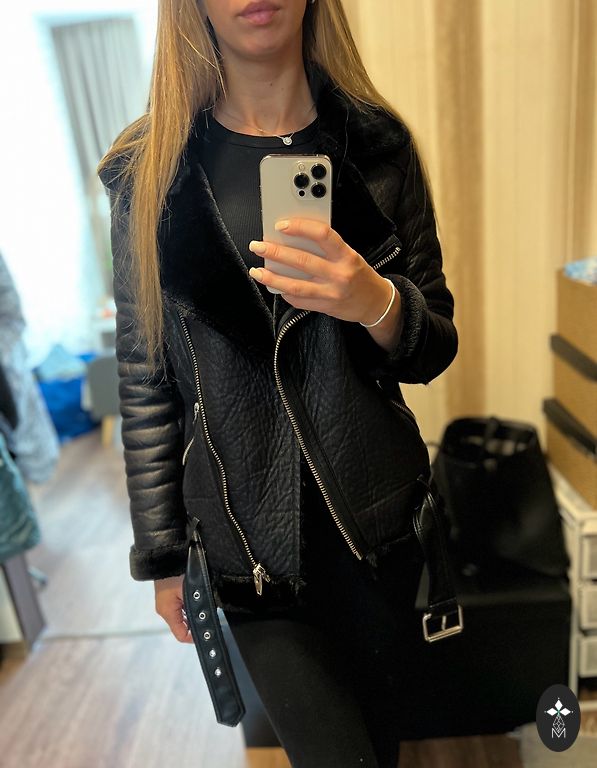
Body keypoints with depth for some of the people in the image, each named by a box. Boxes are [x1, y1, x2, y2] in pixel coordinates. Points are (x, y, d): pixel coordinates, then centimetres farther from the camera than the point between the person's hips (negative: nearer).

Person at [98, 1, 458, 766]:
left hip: (375, 515, 2)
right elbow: (144, 378, -2)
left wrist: (378, 303, -22)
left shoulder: (376, 144, -2)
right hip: (247, 532, -1)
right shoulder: (150, 168, -5)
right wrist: (161, 556, 3)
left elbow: (433, 350, 2)